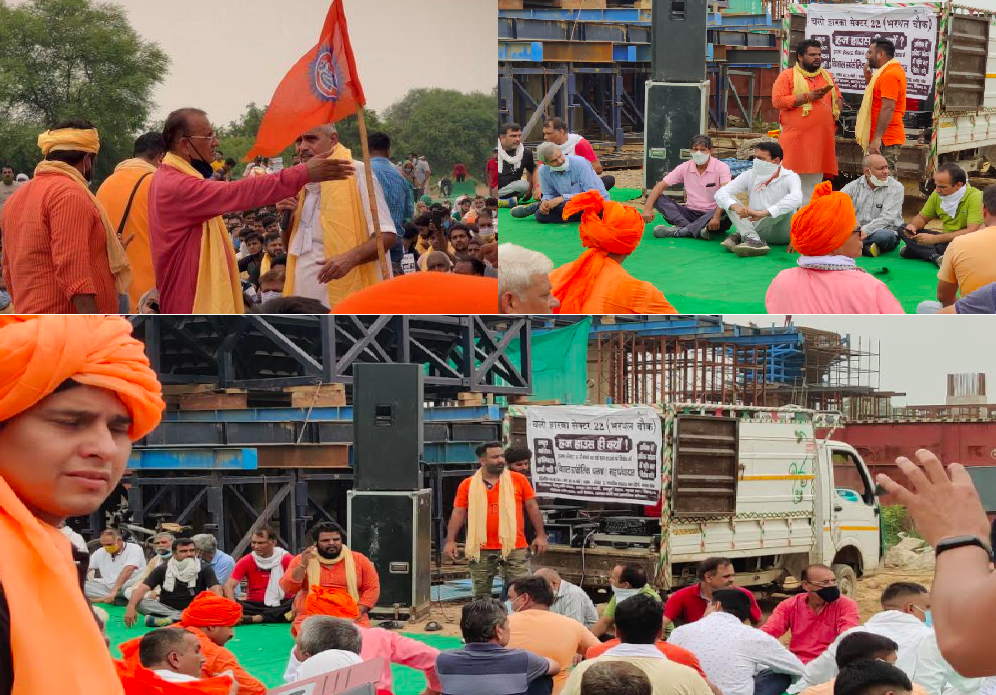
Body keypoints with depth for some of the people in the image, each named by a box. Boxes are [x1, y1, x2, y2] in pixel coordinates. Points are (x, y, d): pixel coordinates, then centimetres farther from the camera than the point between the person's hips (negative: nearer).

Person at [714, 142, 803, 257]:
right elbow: (720, 193, -8)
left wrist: (763, 213, -43)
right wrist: (735, 206, -32)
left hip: (781, 233, -4)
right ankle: (754, 240, -35)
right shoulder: (750, 176, 1)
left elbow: (796, 198, -34)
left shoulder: (789, 177, -11)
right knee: (729, 201, -12)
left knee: (787, 207, -32)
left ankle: (739, 235, -29)